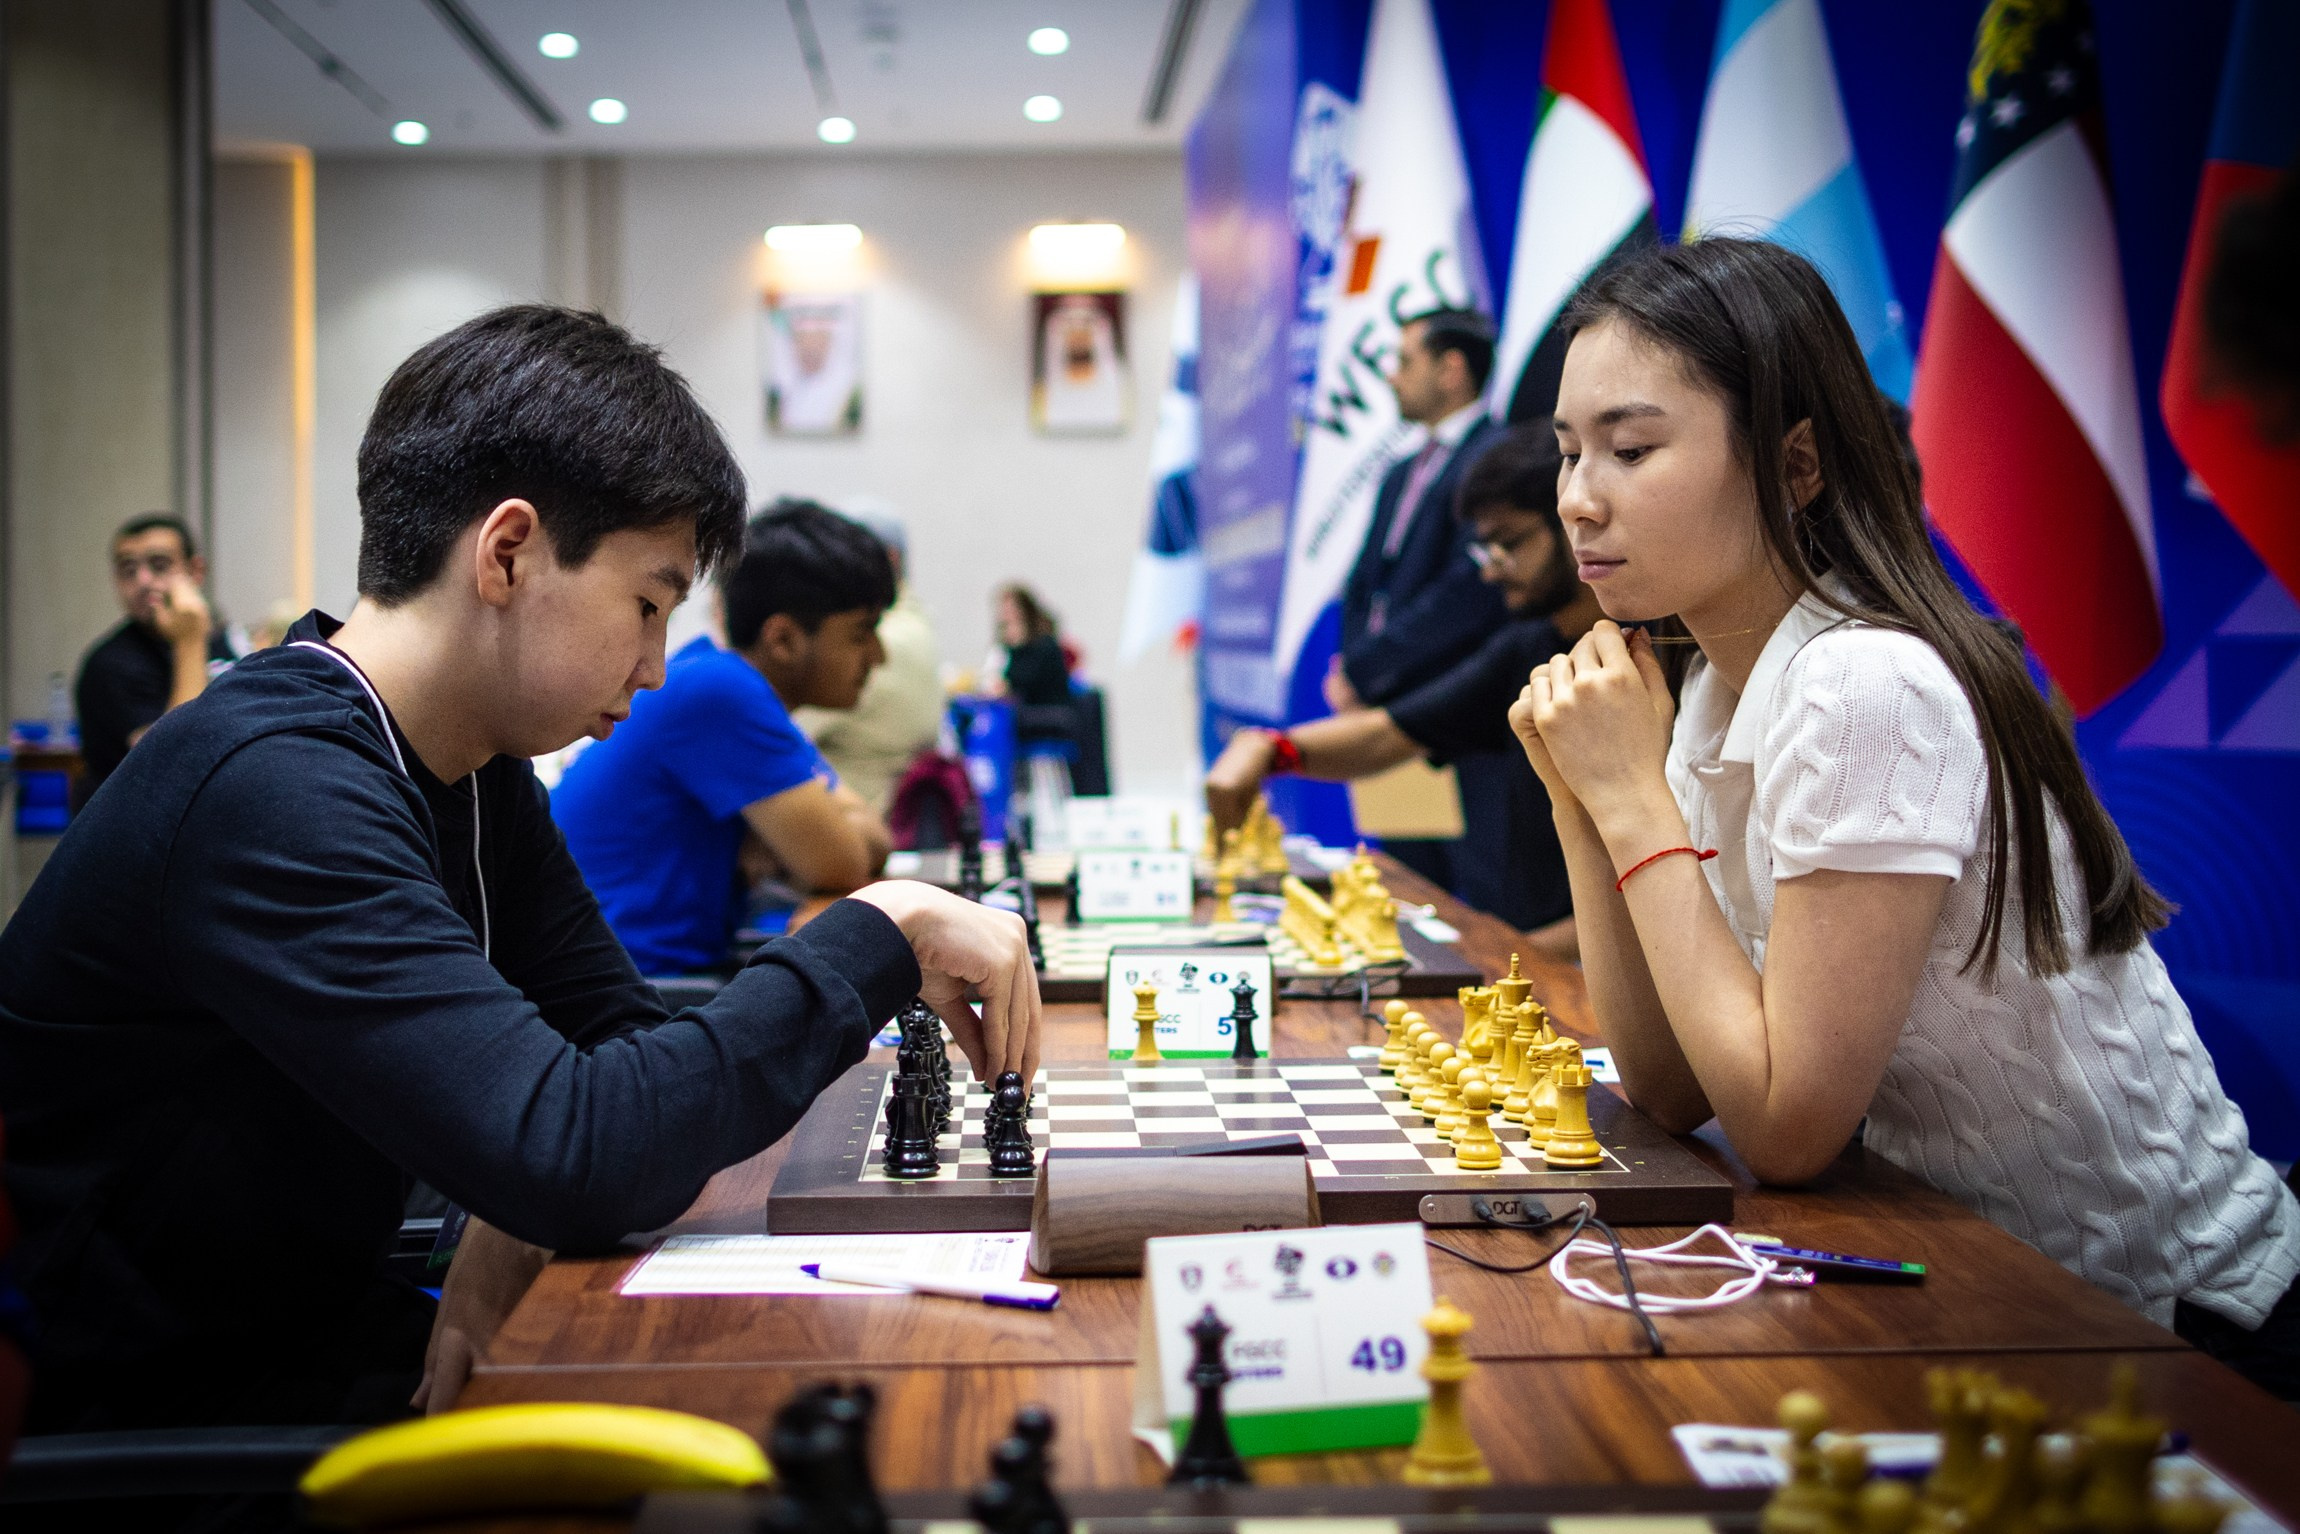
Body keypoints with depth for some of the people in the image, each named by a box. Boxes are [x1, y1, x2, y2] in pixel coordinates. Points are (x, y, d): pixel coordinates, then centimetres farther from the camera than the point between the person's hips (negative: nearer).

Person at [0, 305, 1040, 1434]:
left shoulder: (476, 769, 3)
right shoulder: (273, 791, -27)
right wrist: (882, 937, -25)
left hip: (324, 1332, 8)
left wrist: (520, 1223, -16)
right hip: (157, 1415, -8)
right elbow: (571, 1150, -34)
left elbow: (621, 1041, 5)